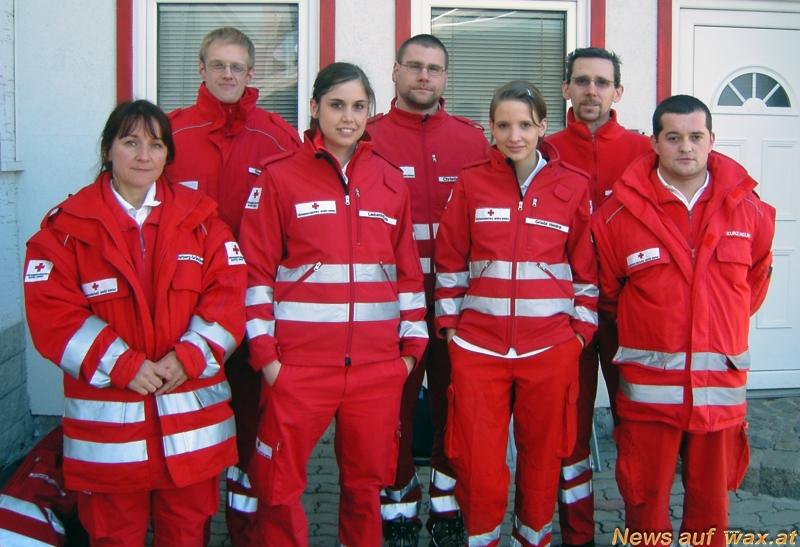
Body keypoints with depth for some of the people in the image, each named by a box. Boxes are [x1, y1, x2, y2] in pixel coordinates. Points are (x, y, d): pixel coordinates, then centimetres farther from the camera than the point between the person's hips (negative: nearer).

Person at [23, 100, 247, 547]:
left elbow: (228, 295, -1)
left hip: (192, 419, 2)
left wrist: (187, 357, -15)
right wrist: (124, 366, -17)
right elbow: (51, 312, -8)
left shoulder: (199, 217, 6)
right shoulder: (67, 225, 0)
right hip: (107, 420, -1)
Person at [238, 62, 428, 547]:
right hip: (298, 362, -2)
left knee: (366, 485, 13)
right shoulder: (280, 178, 0)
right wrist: (264, 353, -7)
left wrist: (412, 345, 9)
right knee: (279, 488, 3)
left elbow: (409, 272, 12)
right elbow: (257, 271, -2)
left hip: (378, 363, 3)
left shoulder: (392, 181, 10)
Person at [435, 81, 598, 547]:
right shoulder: (472, 183, 1)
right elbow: (450, 260, 5)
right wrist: (449, 323, 2)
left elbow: (586, 265, 6)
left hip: (550, 346, 0)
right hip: (478, 345, 0)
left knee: (542, 455, 12)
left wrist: (582, 327, 2)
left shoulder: (573, 186, 1)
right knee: (478, 459, 4)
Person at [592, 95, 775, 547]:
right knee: (646, 497, 8)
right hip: (648, 384, -2)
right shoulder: (620, 212, -5)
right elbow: (606, 291, 6)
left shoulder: (748, 209, 2)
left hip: (721, 381, 2)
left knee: (711, 496, 14)